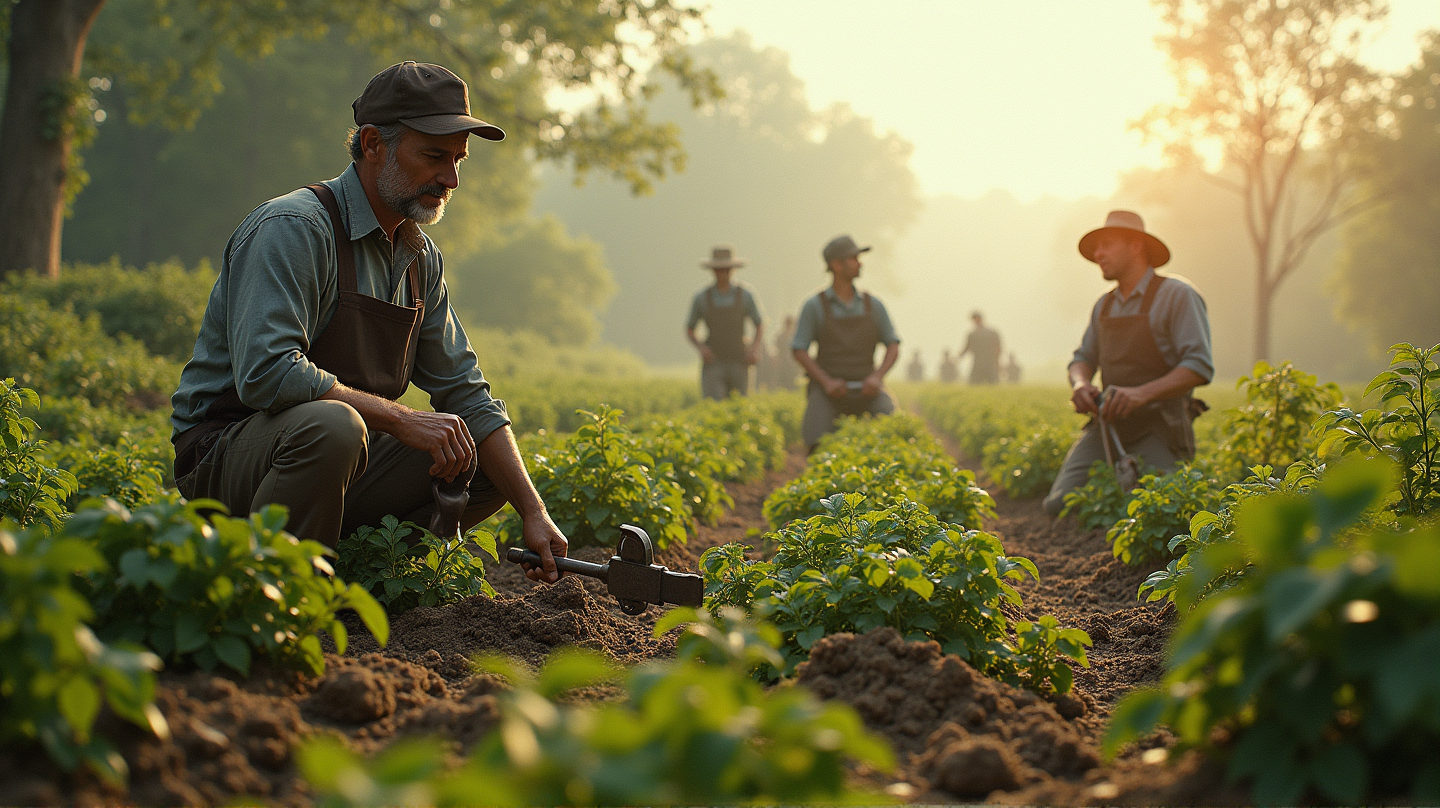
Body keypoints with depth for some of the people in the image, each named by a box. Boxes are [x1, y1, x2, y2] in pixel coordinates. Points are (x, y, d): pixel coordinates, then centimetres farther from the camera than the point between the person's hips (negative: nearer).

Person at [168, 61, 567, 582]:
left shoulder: (419, 256, 8)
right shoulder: (292, 229, -18)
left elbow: (465, 395, 9)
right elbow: (267, 373, -31)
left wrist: (533, 512, -2)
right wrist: (402, 419, -25)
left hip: (341, 461, 8)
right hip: (223, 454, -8)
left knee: (485, 465, 2)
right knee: (331, 425, -38)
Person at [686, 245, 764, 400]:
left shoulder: (746, 295, -2)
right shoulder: (701, 298, -2)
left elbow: (760, 326, 8)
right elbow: (689, 330, 8)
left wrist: (755, 349, -12)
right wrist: (700, 347, -12)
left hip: (738, 364, 1)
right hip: (714, 364, -1)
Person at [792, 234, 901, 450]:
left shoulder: (873, 305, 8)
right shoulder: (814, 306, -1)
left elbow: (893, 347, 7)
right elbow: (799, 351, -3)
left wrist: (877, 377, -13)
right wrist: (827, 382, -17)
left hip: (865, 390, 2)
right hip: (828, 389, -2)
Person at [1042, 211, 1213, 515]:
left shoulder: (1177, 296, -8)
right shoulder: (1104, 305, 15)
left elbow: (1200, 367, -16)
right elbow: (1083, 359, 19)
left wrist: (1142, 393, -30)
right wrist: (1081, 384, -8)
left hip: (1157, 430, -6)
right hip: (1108, 425, 6)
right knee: (1059, 505, -11)